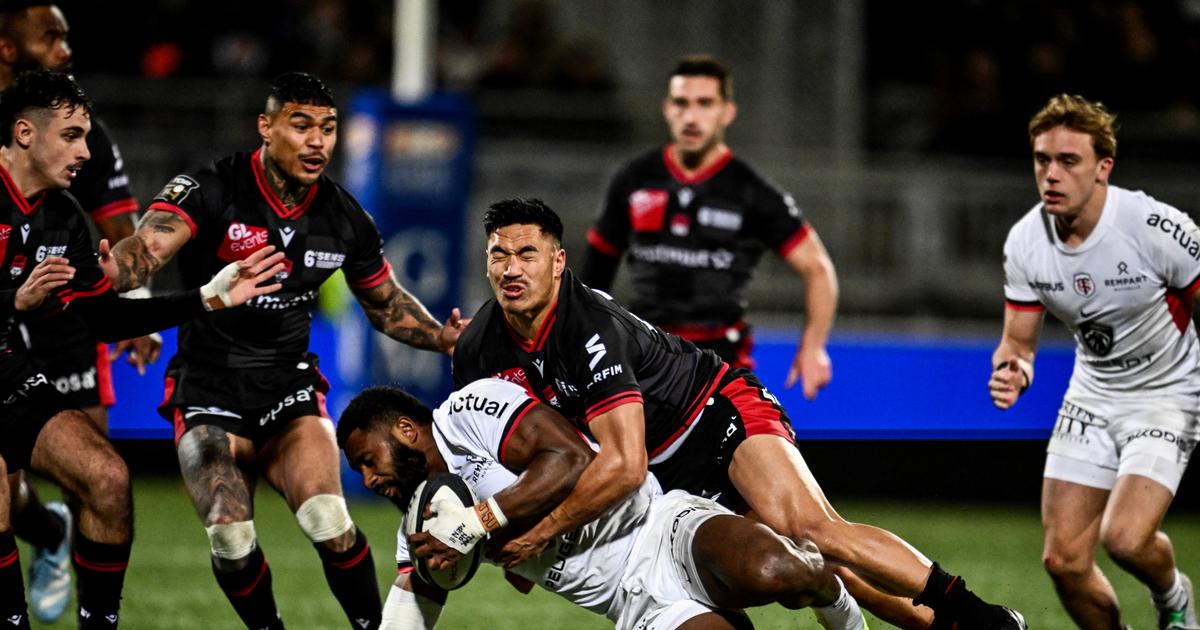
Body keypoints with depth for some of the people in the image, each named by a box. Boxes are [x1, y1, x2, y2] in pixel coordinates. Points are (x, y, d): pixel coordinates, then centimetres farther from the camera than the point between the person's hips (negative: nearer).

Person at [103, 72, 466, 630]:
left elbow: (386, 303, 18)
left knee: (329, 523, -22)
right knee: (231, 540, -19)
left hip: (290, 391, 2)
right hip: (208, 391, -2)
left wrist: (444, 337, -1)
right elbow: (146, 249, -29)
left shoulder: (345, 219, 1)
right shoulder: (210, 191, -13)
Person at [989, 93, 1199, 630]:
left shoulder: (1157, 229, -25)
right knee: (1063, 559, -2)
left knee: (1125, 539, -24)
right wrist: (1011, 370, -23)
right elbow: (1019, 340, 1)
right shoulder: (1025, 242, -10)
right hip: (1092, 394, 5)